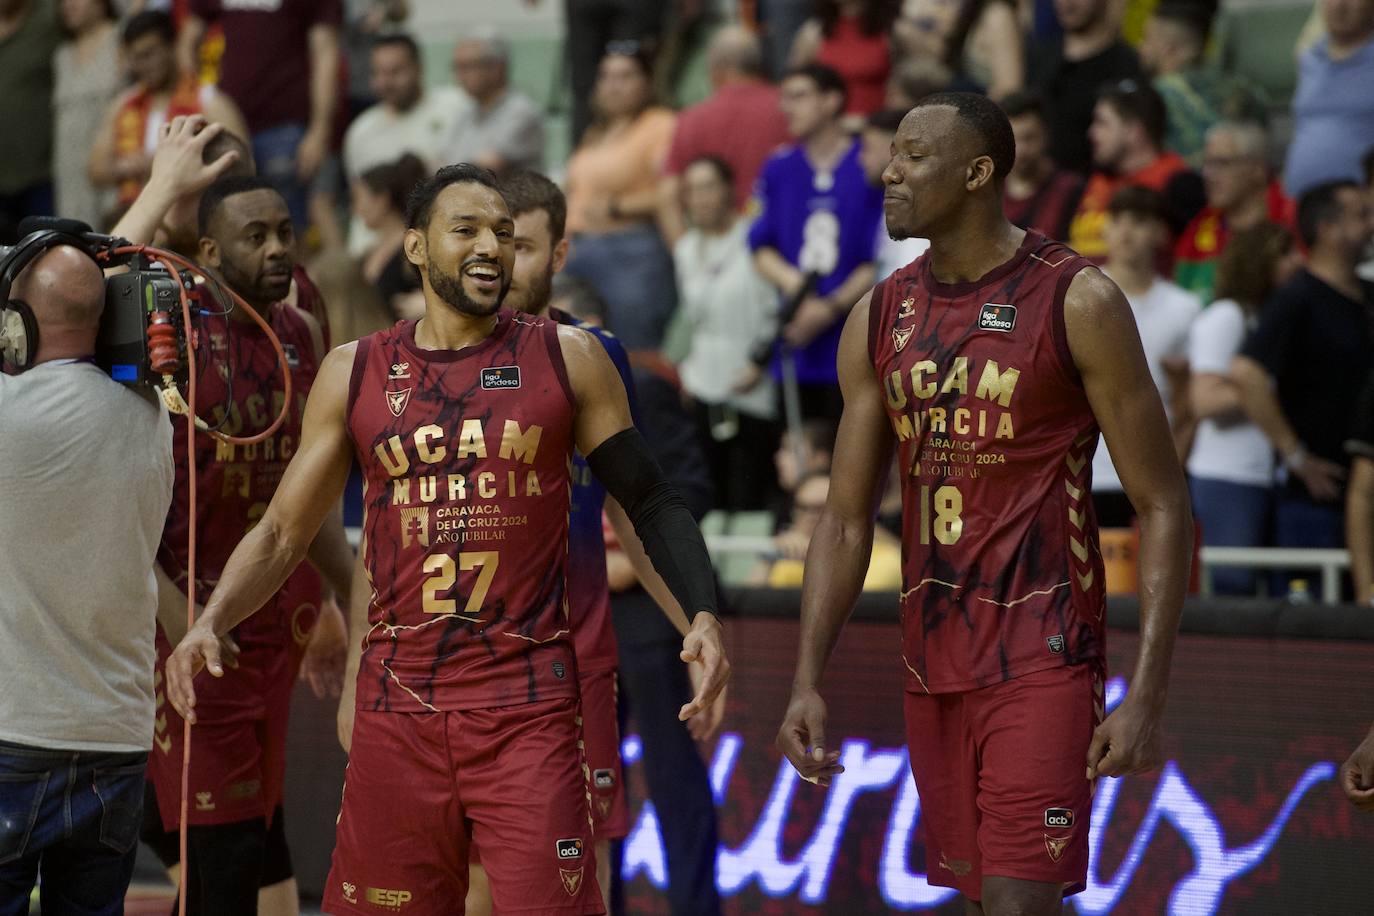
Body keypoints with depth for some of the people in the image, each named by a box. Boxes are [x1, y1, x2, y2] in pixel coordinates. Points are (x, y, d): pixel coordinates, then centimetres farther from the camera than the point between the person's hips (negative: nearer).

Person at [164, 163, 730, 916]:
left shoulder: (565, 359, 3)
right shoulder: (355, 373, 7)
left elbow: (649, 502, 7)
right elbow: (282, 534, 10)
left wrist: (702, 613, -9)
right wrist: (210, 622, -7)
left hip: (528, 703, -2)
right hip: (396, 704, 2)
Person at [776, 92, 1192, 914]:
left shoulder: (1076, 303, -8)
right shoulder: (880, 320, 8)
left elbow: (1164, 504, -8)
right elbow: (847, 519, 11)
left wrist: (1148, 699, -15)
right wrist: (808, 682, 0)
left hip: (1044, 659, -6)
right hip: (933, 662, 6)